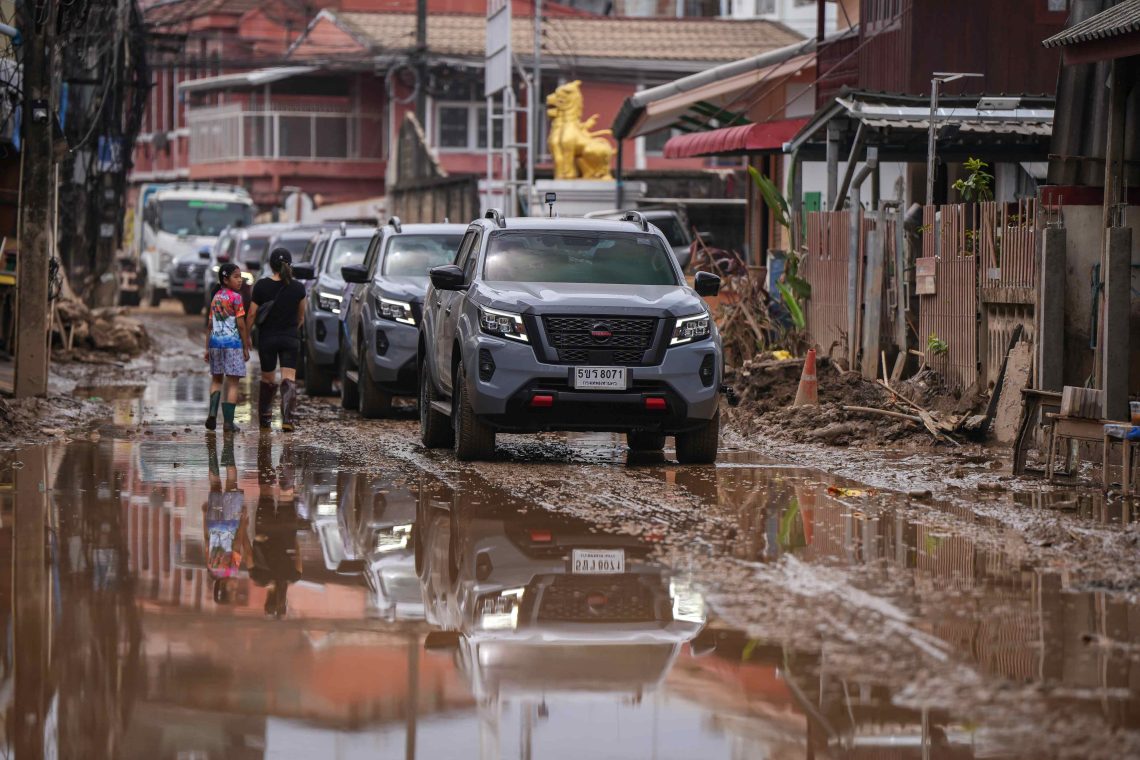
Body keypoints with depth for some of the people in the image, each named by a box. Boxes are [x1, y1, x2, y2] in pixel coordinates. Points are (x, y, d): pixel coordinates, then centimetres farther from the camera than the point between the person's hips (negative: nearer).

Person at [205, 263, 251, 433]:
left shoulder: (215, 297, 10)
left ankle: (212, 411, -1)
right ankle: (228, 422, -2)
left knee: (216, 379, 20)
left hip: (215, 342, 6)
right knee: (232, 383, 0)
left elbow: (210, 325, 12)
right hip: (232, 342, -6)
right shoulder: (235, 297, -9)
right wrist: (246, 347, -4)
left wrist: (207, 348, 16)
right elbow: (241, 325, -11)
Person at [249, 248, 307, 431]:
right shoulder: (298, 288, -3)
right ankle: (288, 419, -21)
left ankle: (264, 420, 25)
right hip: (291, 338, 0)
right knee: (289, 379, -4)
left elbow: (252, 314, -4)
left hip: (267, 338, 0)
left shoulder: (262, 286, -7)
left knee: (267, 379, 15)